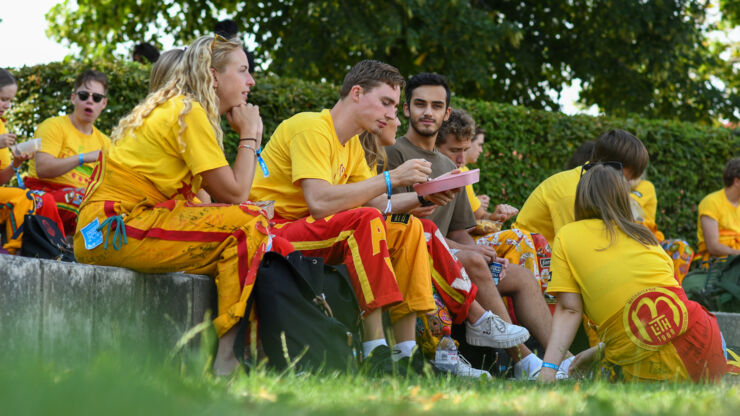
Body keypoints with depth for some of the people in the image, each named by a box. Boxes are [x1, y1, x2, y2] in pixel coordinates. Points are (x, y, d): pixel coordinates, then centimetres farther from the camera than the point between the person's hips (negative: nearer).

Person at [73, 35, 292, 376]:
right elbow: (233, 192, -12)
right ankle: (227, 360, -20)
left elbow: (223, 192, 14)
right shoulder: (190, 112, -10)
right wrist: (249, 136, -1)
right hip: (114, 229, -10)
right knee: (247, 224, -17)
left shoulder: (173, 109, 20)